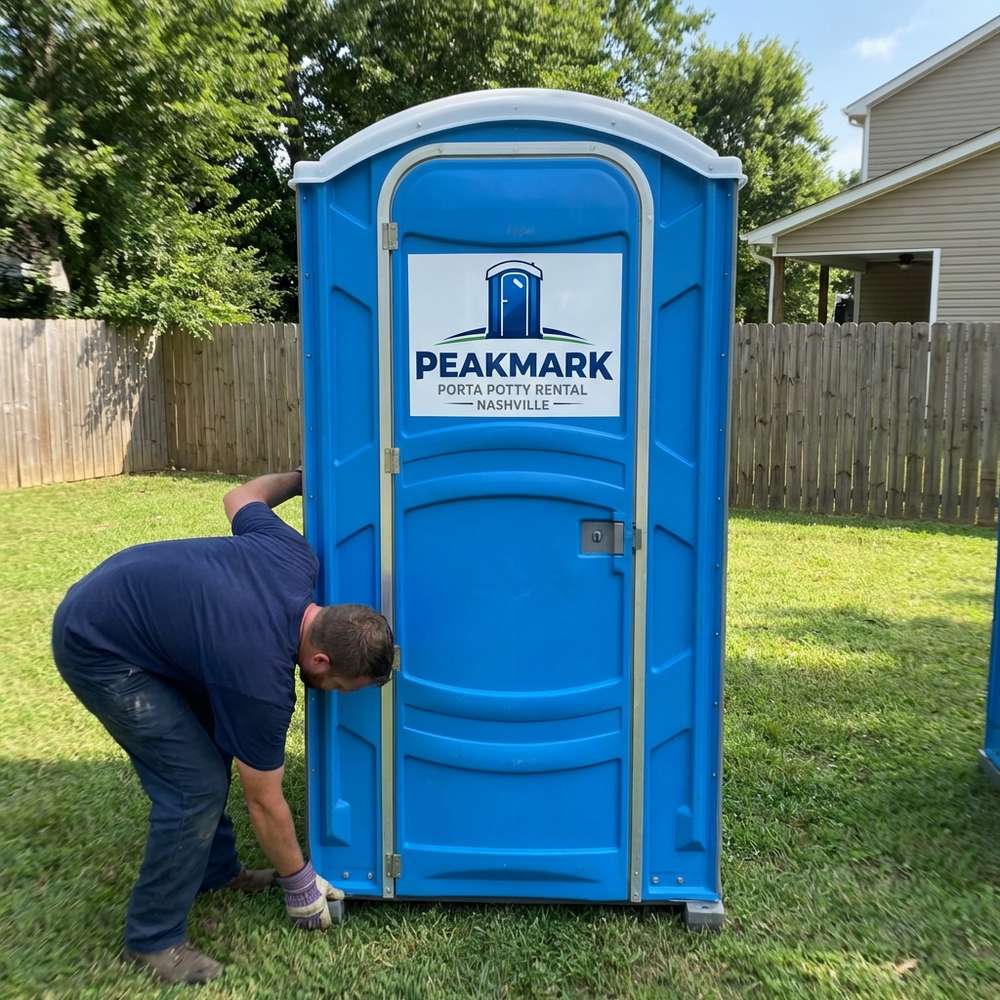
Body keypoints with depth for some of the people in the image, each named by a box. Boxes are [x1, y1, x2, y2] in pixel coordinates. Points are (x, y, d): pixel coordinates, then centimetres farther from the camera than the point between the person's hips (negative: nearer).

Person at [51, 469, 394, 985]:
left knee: (210, 746, 16)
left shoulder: (294, 557, -13)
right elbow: (264, 803, -13)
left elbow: (240, 497, 8)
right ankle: (152, 939, 9)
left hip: (119, 592, 9)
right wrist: (298, 883, 2)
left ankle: (216, 870, 33)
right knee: (197, 784, -9)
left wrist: (304, 476, 24)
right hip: (97, 647, -9)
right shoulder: (260, 679, -28)